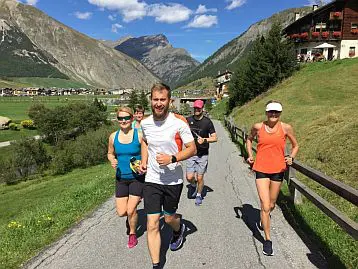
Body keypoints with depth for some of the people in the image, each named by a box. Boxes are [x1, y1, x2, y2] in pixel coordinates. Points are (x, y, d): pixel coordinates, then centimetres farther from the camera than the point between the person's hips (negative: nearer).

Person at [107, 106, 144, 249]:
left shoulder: (140, 135, -12)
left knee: (130, 211, -3)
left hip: (137, 178, -3)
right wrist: (112, 160, -8)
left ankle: (132, 234, 28)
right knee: (121, 212, 4)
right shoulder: (113, 136, -1)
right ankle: (134, 204, 41)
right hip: (121, 178, 4)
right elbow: (110, 153, 14)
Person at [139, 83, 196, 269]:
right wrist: (144, 161, 6)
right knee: (152, 224, 0)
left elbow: (192, 149, -9)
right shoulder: (145, 123, -2)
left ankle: (179, 230, 55)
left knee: (169, 218, 18)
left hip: (173, 180, -2)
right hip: (151, 180, 2)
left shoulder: (179, 123, -15)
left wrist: (171, 158, -23)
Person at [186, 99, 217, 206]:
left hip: (203, 154, -2)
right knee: (189, 177, -5)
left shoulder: (207, 122, -5)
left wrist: (204, 140, -19)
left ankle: (199, 195, 31)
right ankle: (193, 185, 31)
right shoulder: (188, 120, 3)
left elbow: (215, 138, -4)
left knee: (200, 178, 4)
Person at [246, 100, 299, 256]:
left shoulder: (286, 128, -4)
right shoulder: (258, 127, -3)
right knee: (265, 206, -6)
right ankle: (268, 239, 12)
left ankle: (264, 219, 52)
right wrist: (250, 155, 4)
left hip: (278, 170, 2)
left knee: (271, 205, 17)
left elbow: (295, 145, 10)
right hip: (261, 170, -1)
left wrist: (291, 158, -9)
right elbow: (249, 139, 17)